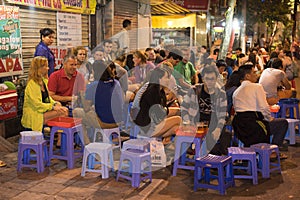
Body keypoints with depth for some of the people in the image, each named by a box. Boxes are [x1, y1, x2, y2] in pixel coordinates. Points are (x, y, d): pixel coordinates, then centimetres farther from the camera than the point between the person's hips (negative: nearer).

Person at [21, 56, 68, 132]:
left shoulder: (44, 81, 14)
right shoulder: (32, 84, -15)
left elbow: (48, 97, 19)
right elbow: (37, 104, -20)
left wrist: (55, 103, -1)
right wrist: (52, 107, -19)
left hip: (45, 110, 9)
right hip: (34, 115, -9)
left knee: (64, 110, -9)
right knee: (60, 112, -23)